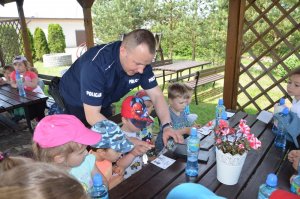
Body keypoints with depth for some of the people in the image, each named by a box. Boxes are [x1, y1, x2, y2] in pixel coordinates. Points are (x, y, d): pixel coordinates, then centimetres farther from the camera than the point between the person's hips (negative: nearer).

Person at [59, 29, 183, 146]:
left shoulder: (141, 58, -20)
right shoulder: (96, 65, -38)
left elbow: (156, 95, -15)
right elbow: (92, 116, -36)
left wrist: (167, 126, -30)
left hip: (103, 104, 5)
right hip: (74, 103, -5)